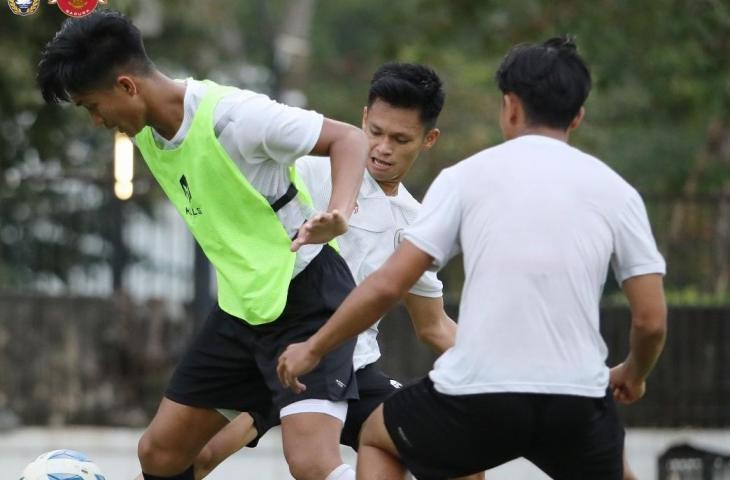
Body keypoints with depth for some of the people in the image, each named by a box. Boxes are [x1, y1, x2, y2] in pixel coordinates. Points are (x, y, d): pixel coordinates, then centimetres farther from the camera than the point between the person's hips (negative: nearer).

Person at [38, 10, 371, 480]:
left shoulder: (232, 115, -22)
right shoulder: (146, 132, 2)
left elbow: (349, 138, -19)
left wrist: (338, 215, -36)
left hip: (306, 300, -8)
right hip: (240, 306, 8)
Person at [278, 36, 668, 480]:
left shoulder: (466, 176, 4)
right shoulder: (616, 190, 6)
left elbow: (388, 285, -1)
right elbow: (651, 320, 4)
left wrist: (313, 349, 13)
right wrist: (633, 376, 26)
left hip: (475, 394, -1)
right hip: (577, 402, 1)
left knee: (377, 438, 29)